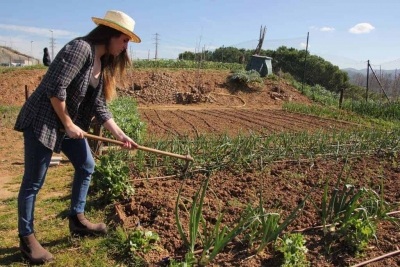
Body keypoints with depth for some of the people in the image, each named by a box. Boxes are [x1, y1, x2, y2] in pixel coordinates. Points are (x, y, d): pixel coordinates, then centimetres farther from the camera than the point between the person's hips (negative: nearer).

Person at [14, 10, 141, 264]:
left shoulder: (105, 64, 7)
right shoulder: (81, 48, -20)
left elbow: (99, 105, 5)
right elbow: (55, 88, -26)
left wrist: (120, 134, -2)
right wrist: (68, 124, -18)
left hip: (70, 122, 10)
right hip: (42, 120, -9)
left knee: (86, 166, 14)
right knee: (34, 181, 1)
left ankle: (77, 219, 30)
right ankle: (27, 238, 17)